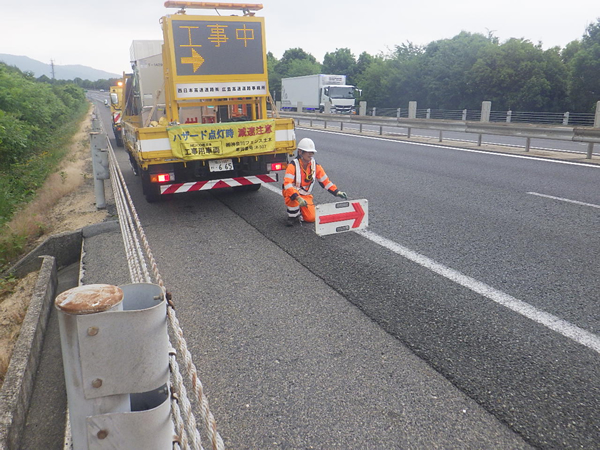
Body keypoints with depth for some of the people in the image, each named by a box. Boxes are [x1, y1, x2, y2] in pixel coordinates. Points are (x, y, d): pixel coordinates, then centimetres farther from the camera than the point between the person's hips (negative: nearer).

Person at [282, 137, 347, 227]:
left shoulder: (315, 165, -5)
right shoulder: (293, 165, -22)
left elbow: (325, 181, 1)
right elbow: (287, 184, -34)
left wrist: (337, 192, -11)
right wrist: (298, 198, -47)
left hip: (306, 196, 4)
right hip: (292, 193, -4)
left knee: (311, 218, -15)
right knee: (294, 199, -40)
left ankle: (300, 210, 17)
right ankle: (292, 216, -10)